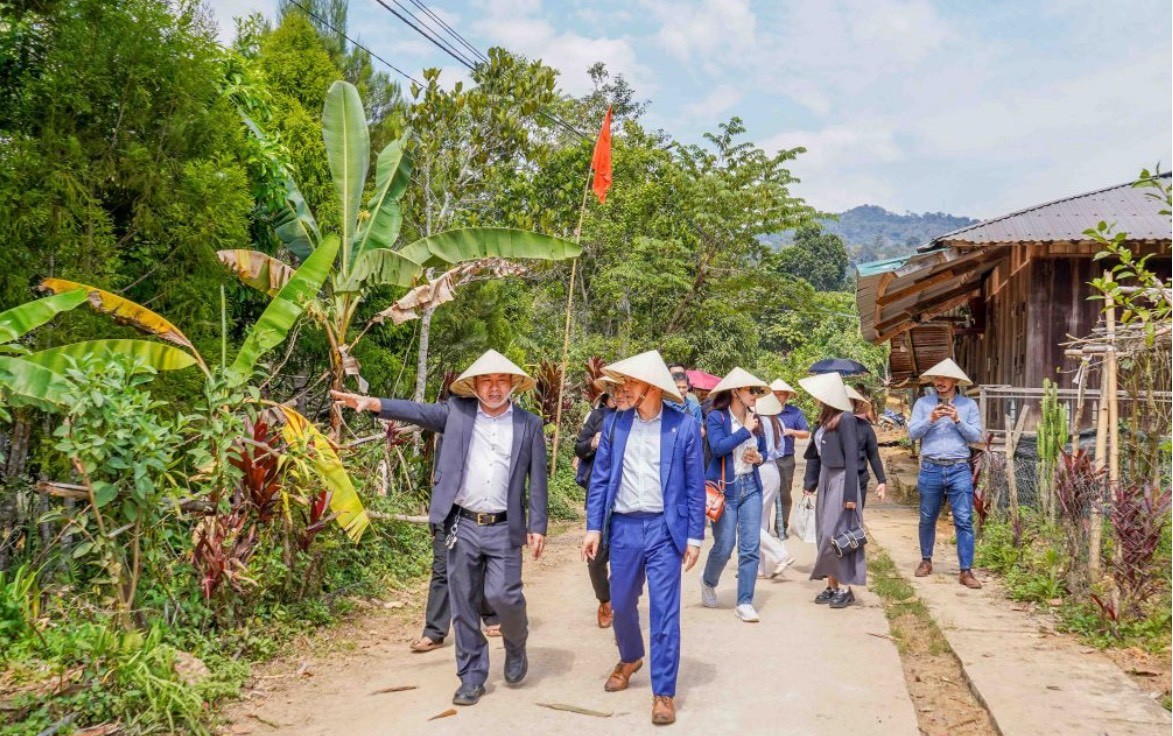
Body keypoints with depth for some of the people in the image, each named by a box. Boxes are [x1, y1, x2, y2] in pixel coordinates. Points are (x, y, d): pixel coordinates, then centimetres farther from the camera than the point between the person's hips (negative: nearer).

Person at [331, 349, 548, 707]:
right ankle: (472, 678, 21)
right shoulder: (457, 412, 4)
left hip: (504, 529, -1)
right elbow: (417, 411, -4)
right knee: (464, 605, 7)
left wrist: (537, 526, -2)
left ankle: (516, 647, 24)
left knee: (503, 595, -9)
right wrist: (372, 403, -17)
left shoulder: (529, 424, 2)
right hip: (462, 525, 2)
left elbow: (538, 480, 2)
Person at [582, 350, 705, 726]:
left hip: (664, 529, -3)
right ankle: (629, 658, 45)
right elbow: (599, 478, 6)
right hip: (623, 528, 3)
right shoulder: (613, 423, 3)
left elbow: (695, 485, -1)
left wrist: (694, 536, -3)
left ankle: (663, 693, 12)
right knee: (621, 605, 16)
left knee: (664, 613, -1)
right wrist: (593, 526, 1)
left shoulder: (684, 426, -4)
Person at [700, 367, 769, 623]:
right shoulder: (716, 417, -7)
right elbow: (718, 447, -22)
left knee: (751, 547, -1)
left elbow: (763, 450, 19)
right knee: (724, 546, 0)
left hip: (751, 487, 5)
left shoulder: (755, 419, 9)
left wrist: (759, 457, -3)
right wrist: (745, 430, -18)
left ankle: (745, 602, 7)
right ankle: (708, 582, 31)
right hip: (725, 488, -5)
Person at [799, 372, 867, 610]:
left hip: (840, 480, -8)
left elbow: (852, 458, -16)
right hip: (825, 479, 8)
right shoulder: (825, 419, 10)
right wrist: (810, 482, 12)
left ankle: (846, 588, 3)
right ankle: (832, 586, 17)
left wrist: (850, 494, -18)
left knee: (836, 535, -7)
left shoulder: (845, 419, -13)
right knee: (825, 535, 10)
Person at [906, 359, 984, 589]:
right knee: (927, 520, 12)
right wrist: (930, 419, -16)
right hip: (930, 469, 1)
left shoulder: (969, 405, 5)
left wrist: (958, 420, -14)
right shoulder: (923, 403, 5)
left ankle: (966, 571, 0)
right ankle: (926, 561, 28)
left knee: (964, 521, -4)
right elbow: (912, 433, -2)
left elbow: (976, 436, 0)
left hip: (959, 470, -1)